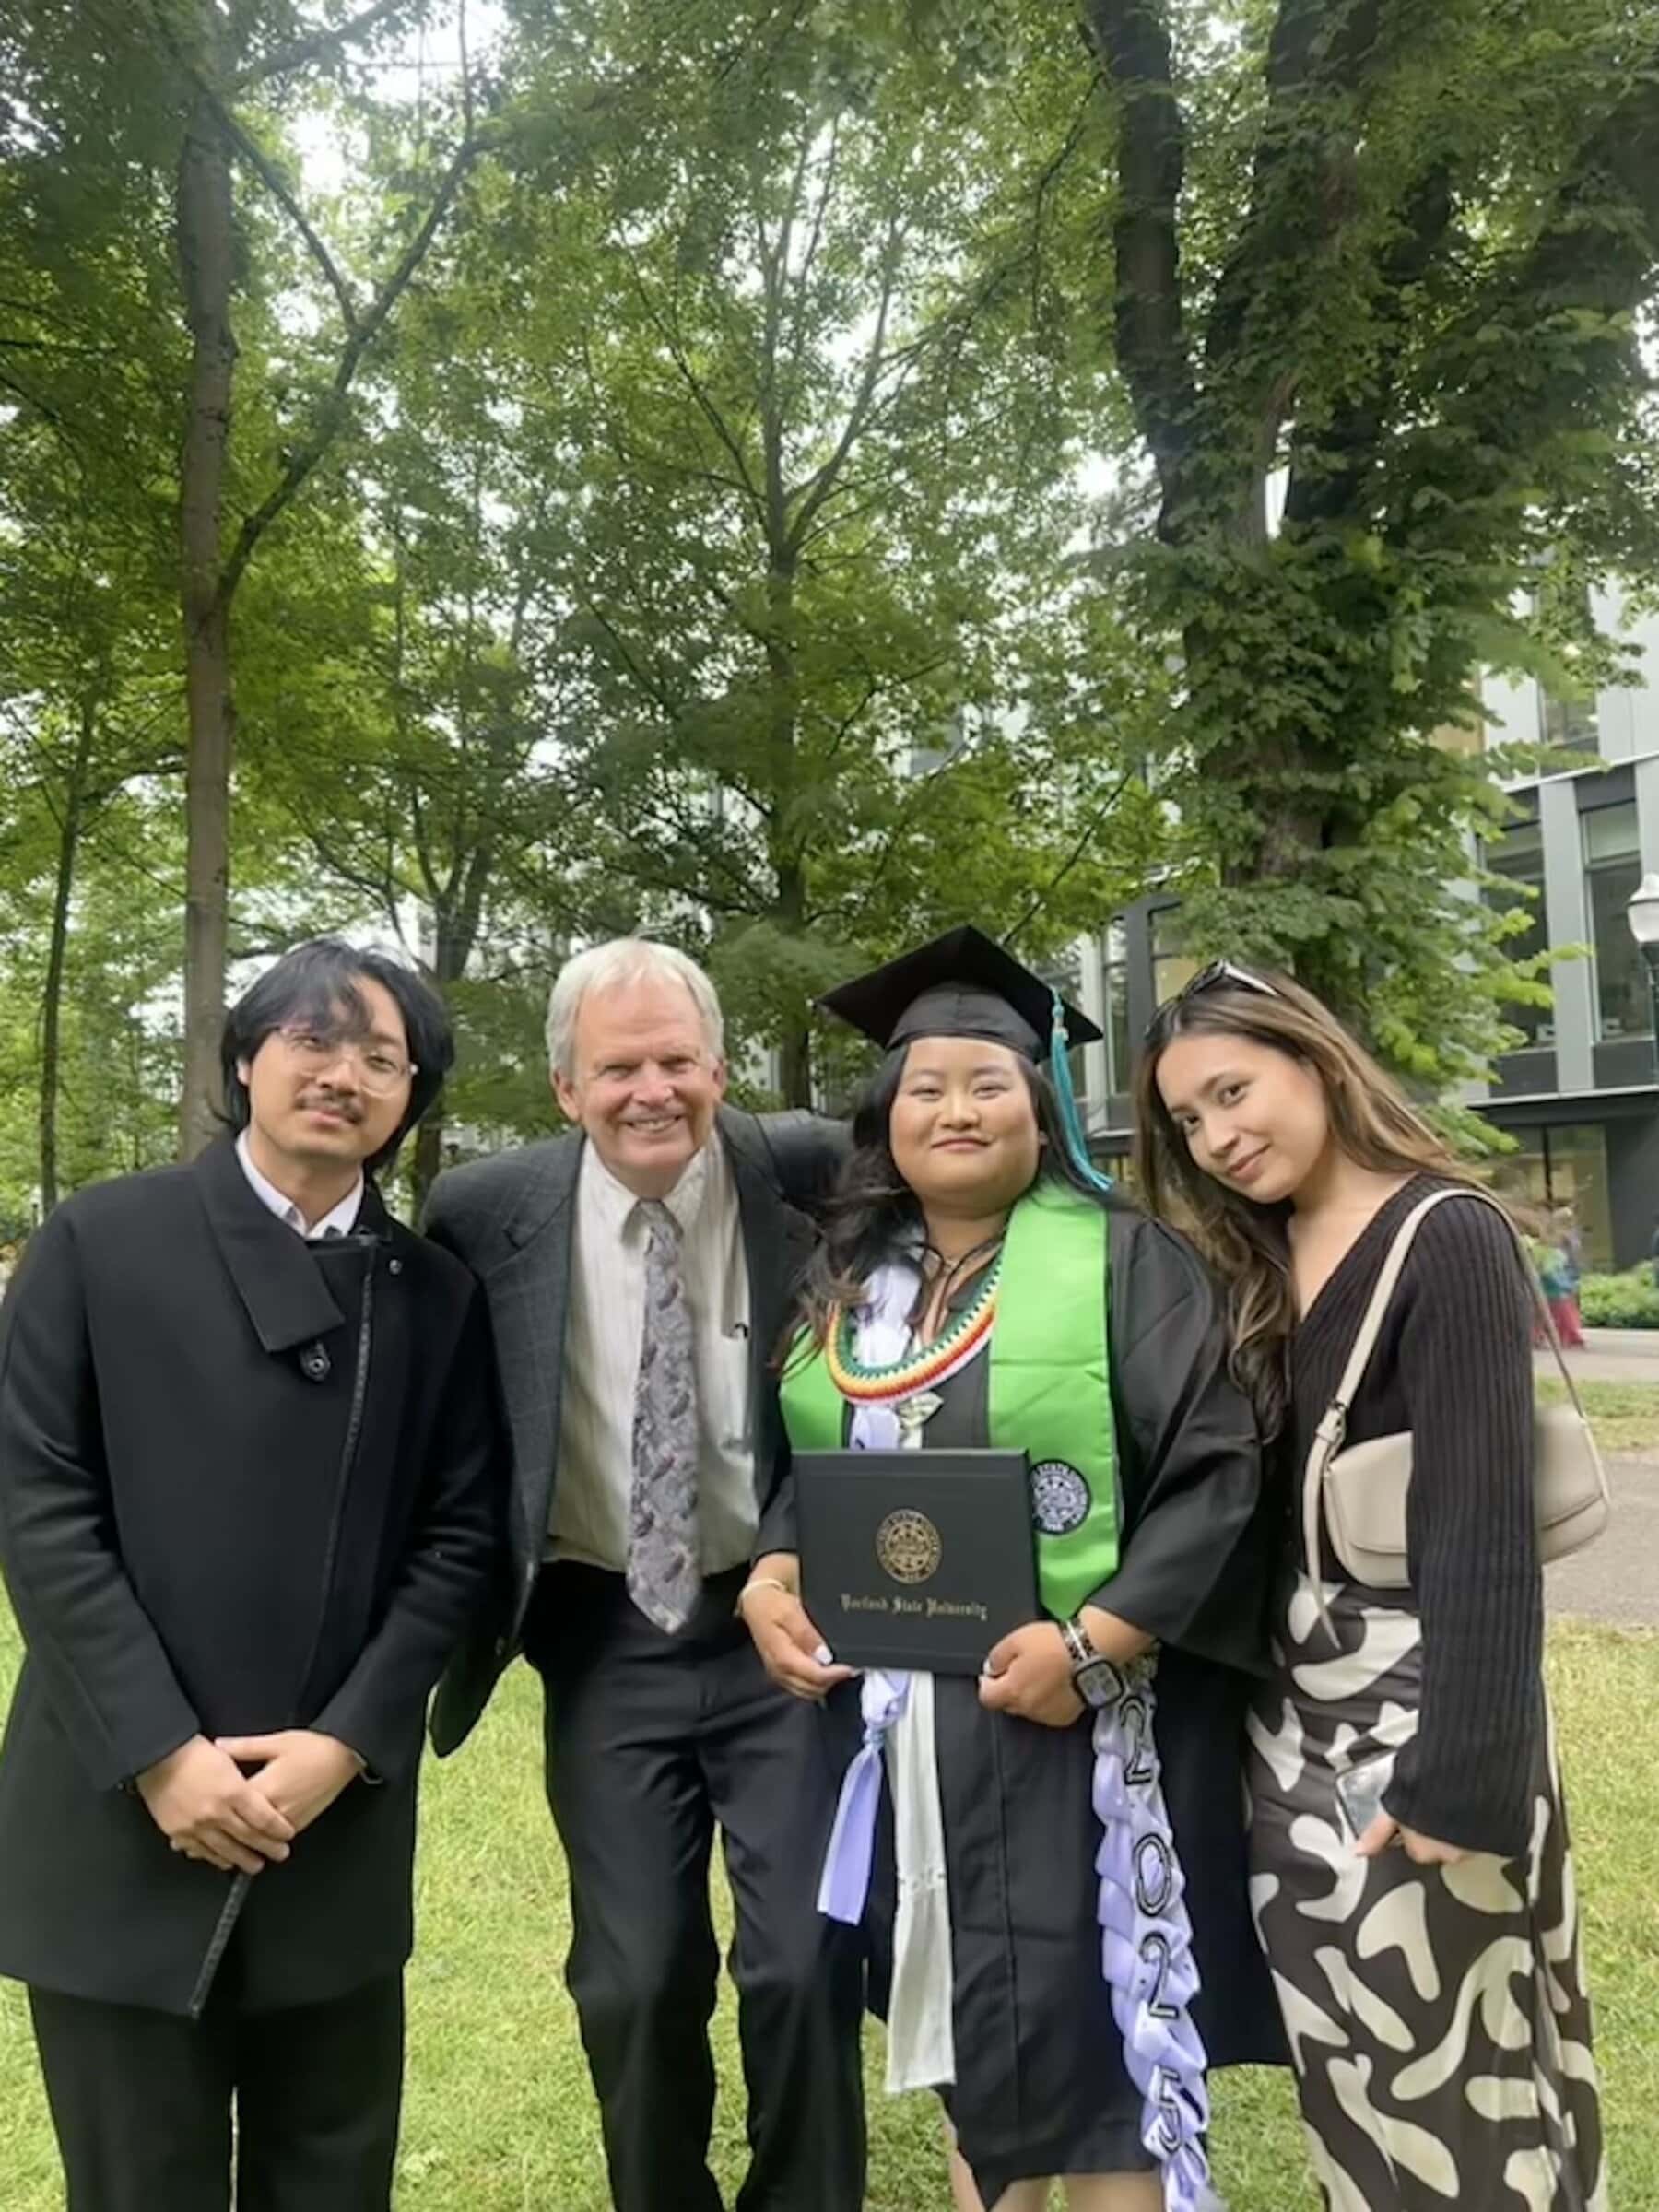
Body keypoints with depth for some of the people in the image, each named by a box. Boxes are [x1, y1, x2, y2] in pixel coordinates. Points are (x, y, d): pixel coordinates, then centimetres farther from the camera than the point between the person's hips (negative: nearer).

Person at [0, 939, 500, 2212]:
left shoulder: (437, 1295, 5)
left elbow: (458, 1534, 2)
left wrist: (347, 1743, -8)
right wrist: (158, 1750, -11)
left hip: (341, 1824, 2)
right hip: (119, 1813, -2)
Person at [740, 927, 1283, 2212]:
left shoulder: (1121, 1259, -9)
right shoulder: (846, 1281, 7)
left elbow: (1217, 1472, -13)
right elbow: (803, 1463, 14)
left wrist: (1093, 1640, -21)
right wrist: (772, 1577, -4)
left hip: (1079, 1717, -5)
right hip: (898, 1712, 5)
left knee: (1088, 2034, 3)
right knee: (968, 2029, 19)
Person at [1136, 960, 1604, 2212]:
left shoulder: (1449, 1240, -14)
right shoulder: (1248, 1264, 8)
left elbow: (1484, 1526, -19)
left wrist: (1459, 1774, -21)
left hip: (1417, 1701, -7)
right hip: (1293, 1705, 7)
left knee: (1448, 2083, 6)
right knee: (1351, 2084, 17)